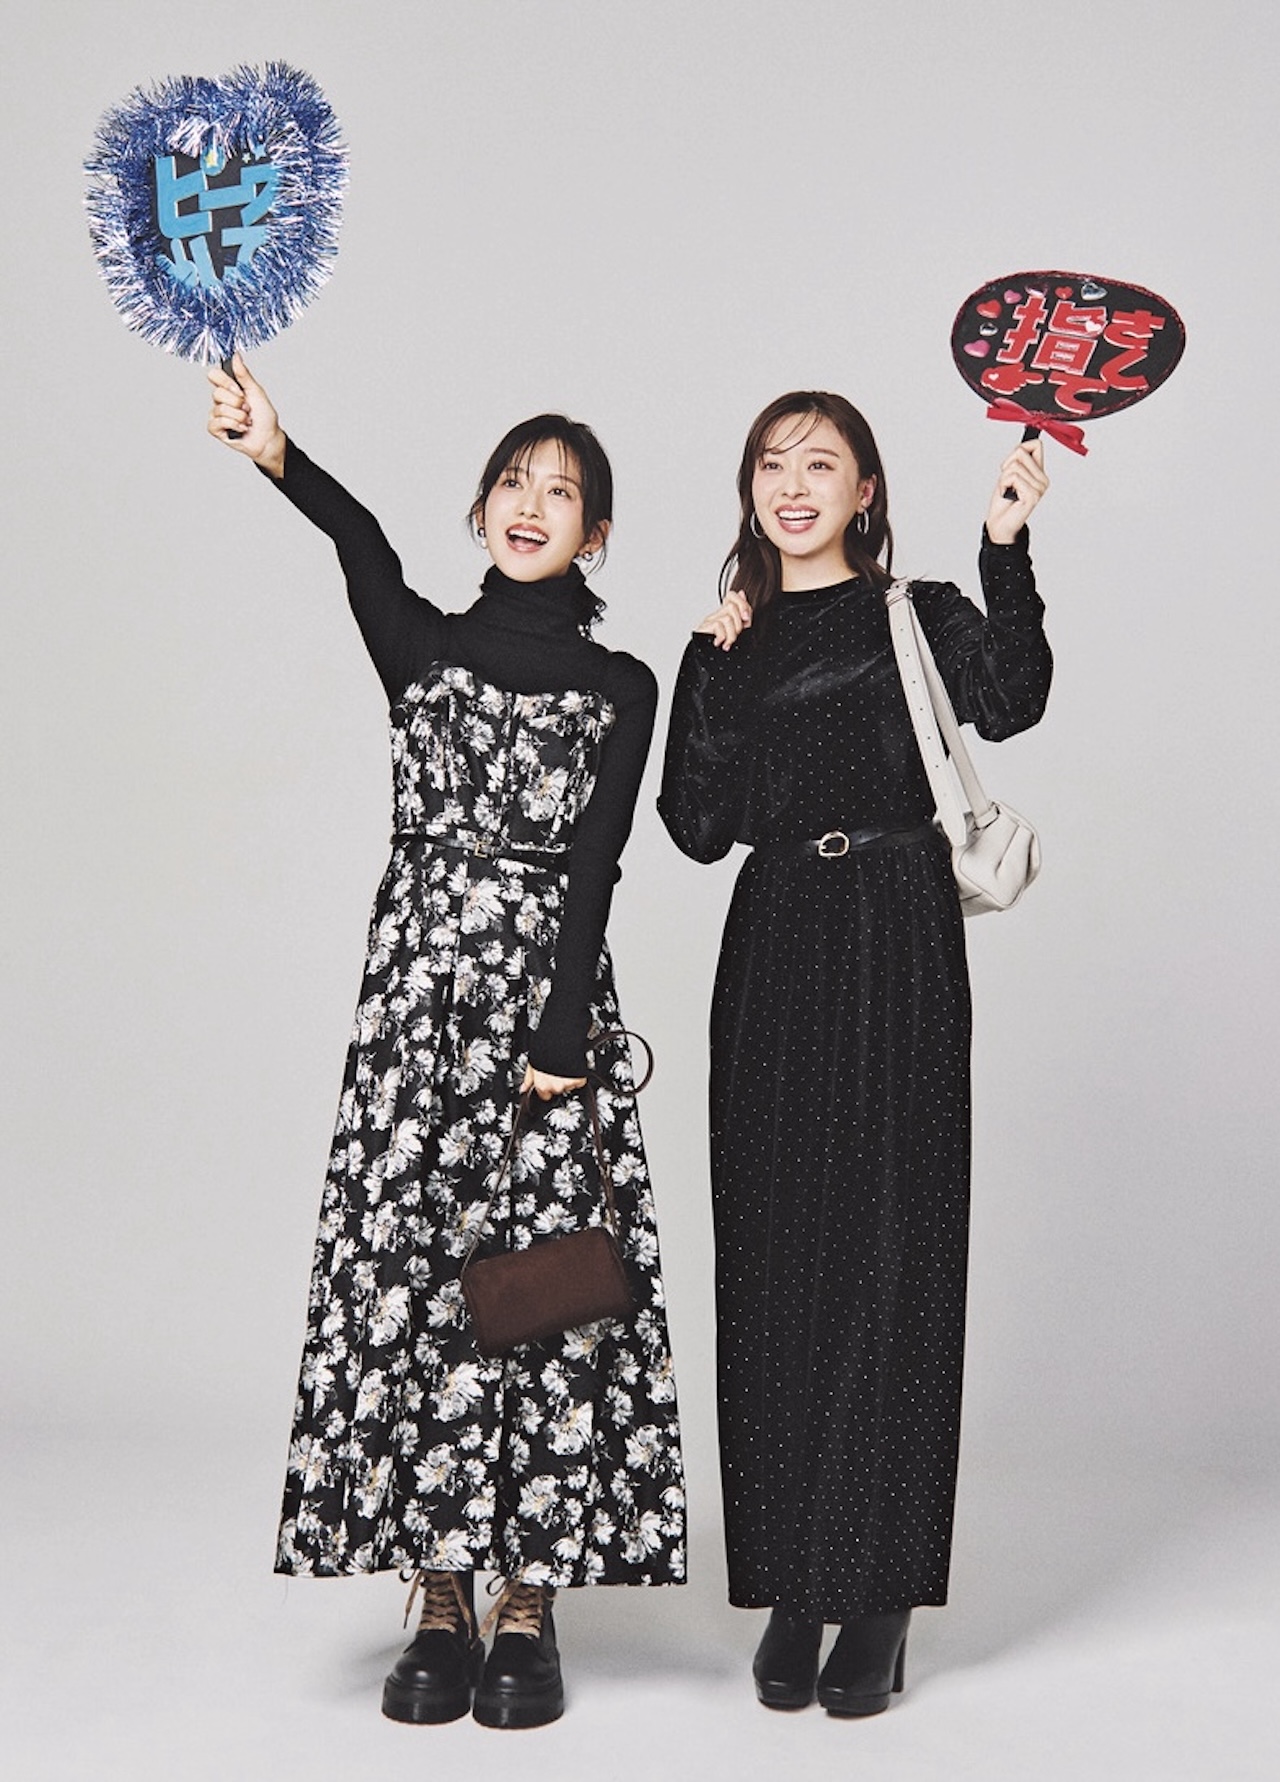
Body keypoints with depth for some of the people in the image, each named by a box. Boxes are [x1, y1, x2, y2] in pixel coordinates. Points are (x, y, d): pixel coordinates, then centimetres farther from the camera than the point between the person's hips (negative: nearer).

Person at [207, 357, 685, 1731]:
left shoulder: (620, 687, 8)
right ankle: (439, 1601, 9)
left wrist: (564, 1037, -12)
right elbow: (364, 550, -12)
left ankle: (527, 1602, 9)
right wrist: (279, 459, -33)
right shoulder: (425, 646, 10)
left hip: (550, 983, -1)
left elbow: (595, 869, -2)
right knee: (407, 1270, -1)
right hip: (421, 974, 1)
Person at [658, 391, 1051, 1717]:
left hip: (897, 953, -3)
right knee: (774, 1260, 4)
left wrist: (1005, 545, -19)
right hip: (774, 953, 3)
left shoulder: (918, 615, 6)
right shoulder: (733, 642, 14)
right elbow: (698, 825, 2)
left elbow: (1008, 704, -15)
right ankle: (794, 1584, 14)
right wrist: (713, 667, -3)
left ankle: (881, 1595, 6)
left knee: (890, 1253, -2)